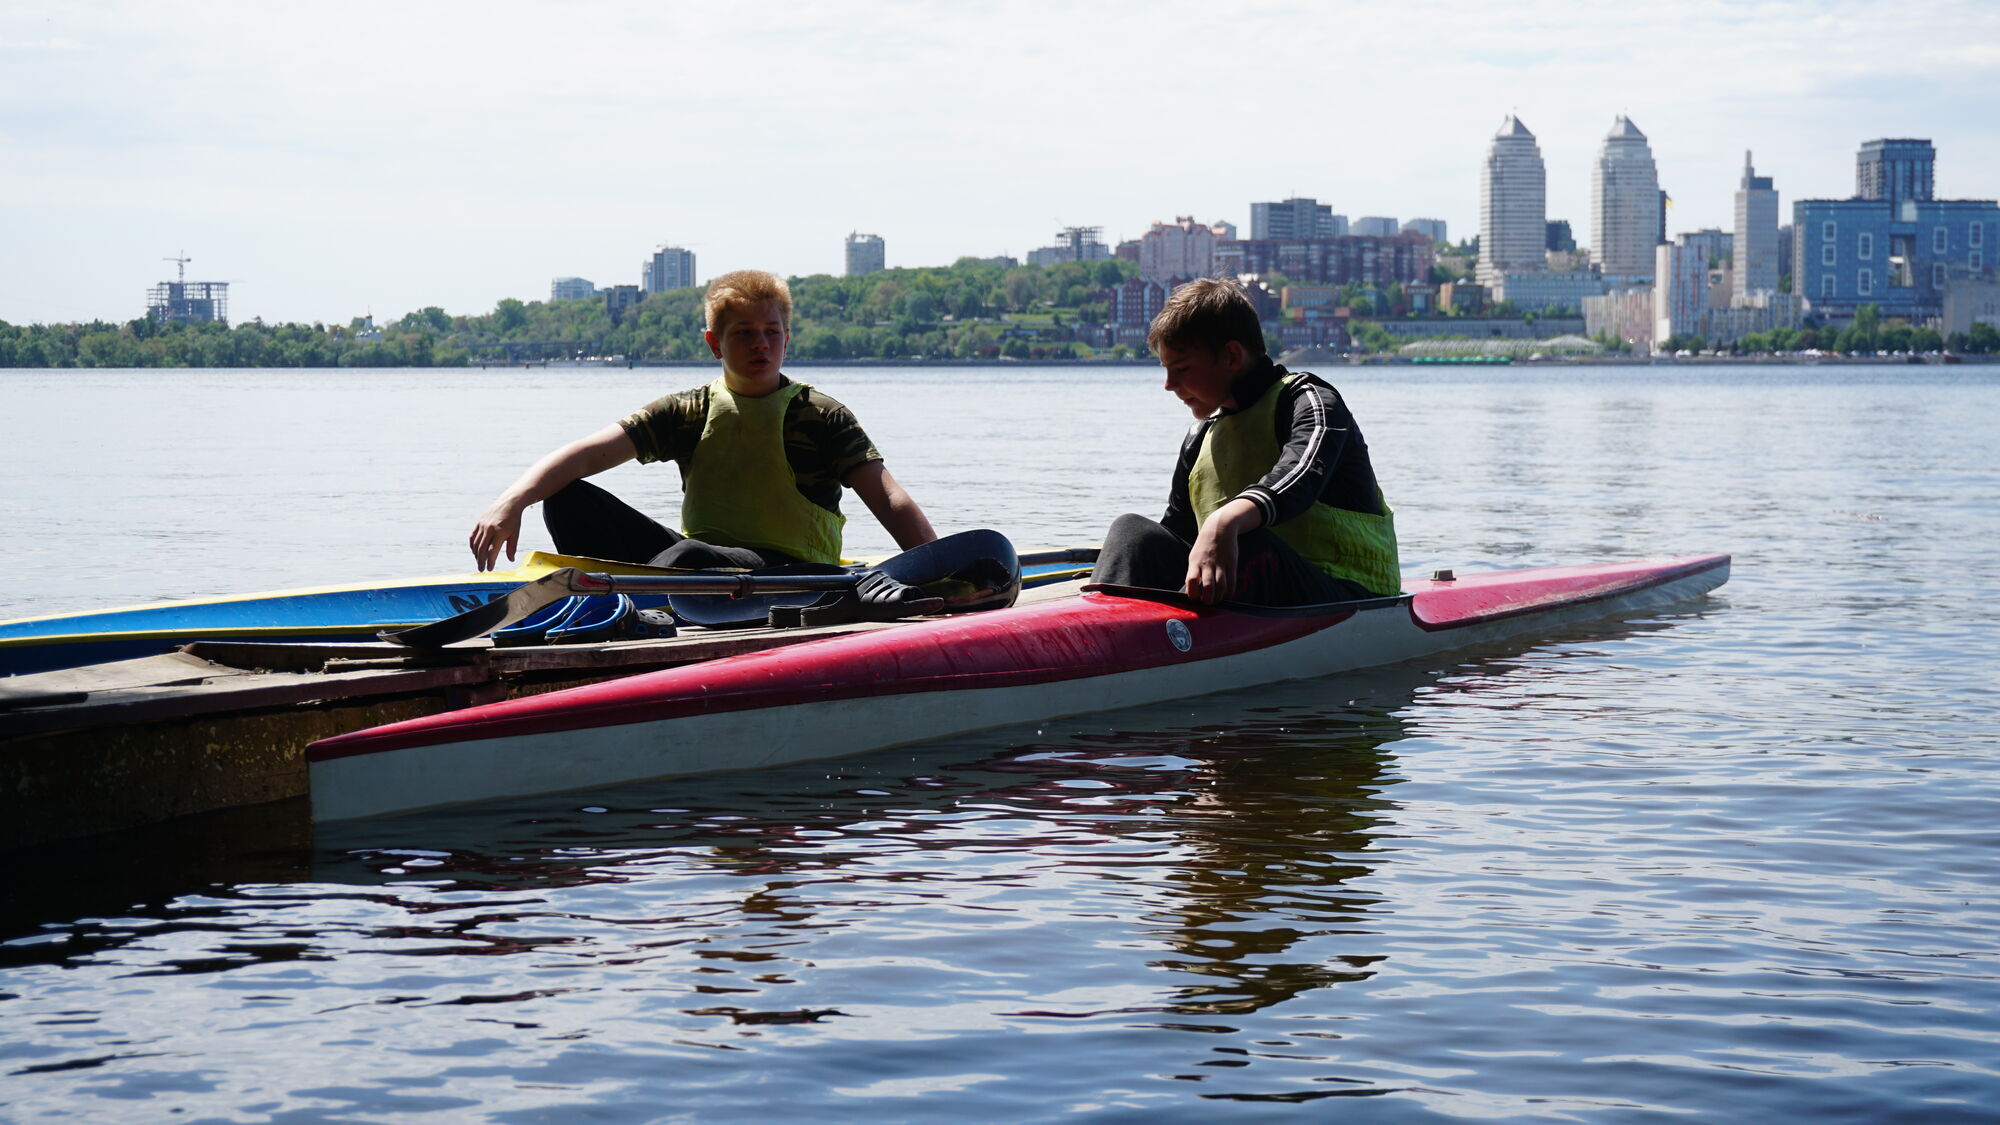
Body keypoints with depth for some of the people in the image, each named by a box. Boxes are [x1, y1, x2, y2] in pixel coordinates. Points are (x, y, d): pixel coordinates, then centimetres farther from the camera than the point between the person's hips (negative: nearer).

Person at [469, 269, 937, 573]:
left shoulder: (822, 418, -1)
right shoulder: (688, 413, 8)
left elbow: (892, 503, -10)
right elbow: (585, 454, -3)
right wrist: (511, 503, -20)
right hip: (701, 557, 5)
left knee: (688, 557, -38)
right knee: (568, 500, -9)